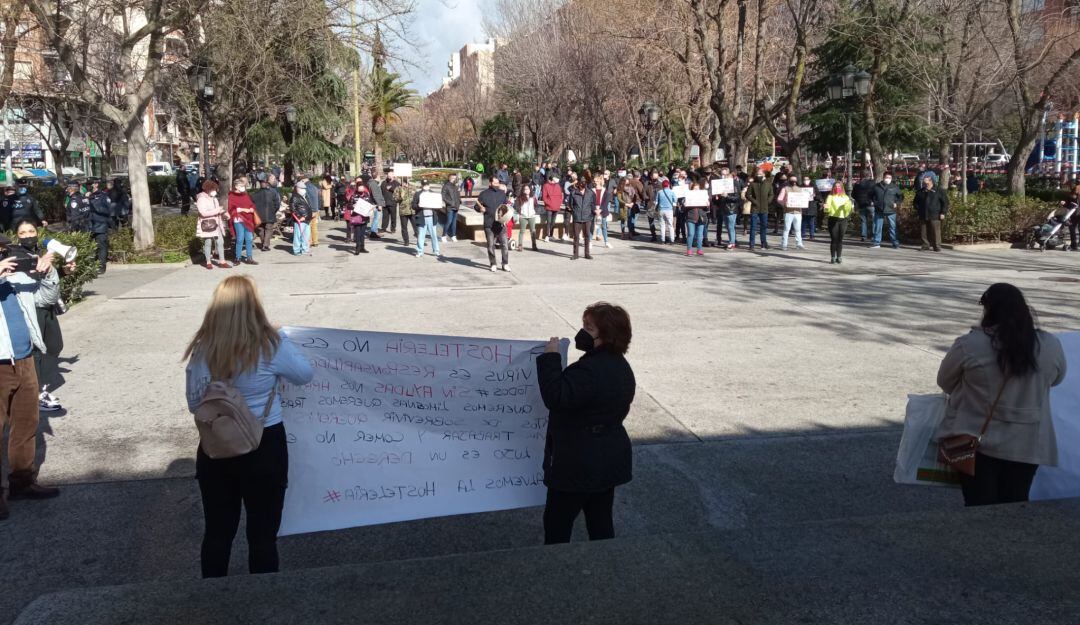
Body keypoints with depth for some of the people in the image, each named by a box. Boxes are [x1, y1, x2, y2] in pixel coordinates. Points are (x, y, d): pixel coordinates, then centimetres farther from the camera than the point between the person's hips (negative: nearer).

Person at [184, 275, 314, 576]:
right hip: (264, 449, -3)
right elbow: (305, 373, 1)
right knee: (263, 534, 12)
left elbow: (194, 404, 2)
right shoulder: (271, 346, -17)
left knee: (217, 532, 18)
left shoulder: (201, 350, -8)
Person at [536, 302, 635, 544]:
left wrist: (550, 358, -25)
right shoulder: (621, 366, 7)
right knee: (601, 522, 16)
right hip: (610, 459, 9)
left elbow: (555, 396, -31)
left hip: (579, 466, -9)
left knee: (556, 524, 5)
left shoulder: (590, 370, -25)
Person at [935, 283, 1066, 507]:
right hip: (1027, 445, 3)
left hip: (977, 442, -2)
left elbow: (945, 381, 1)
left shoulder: (969, 345, -14)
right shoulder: (1050, 345, -4)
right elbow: (1055, 379, 15)